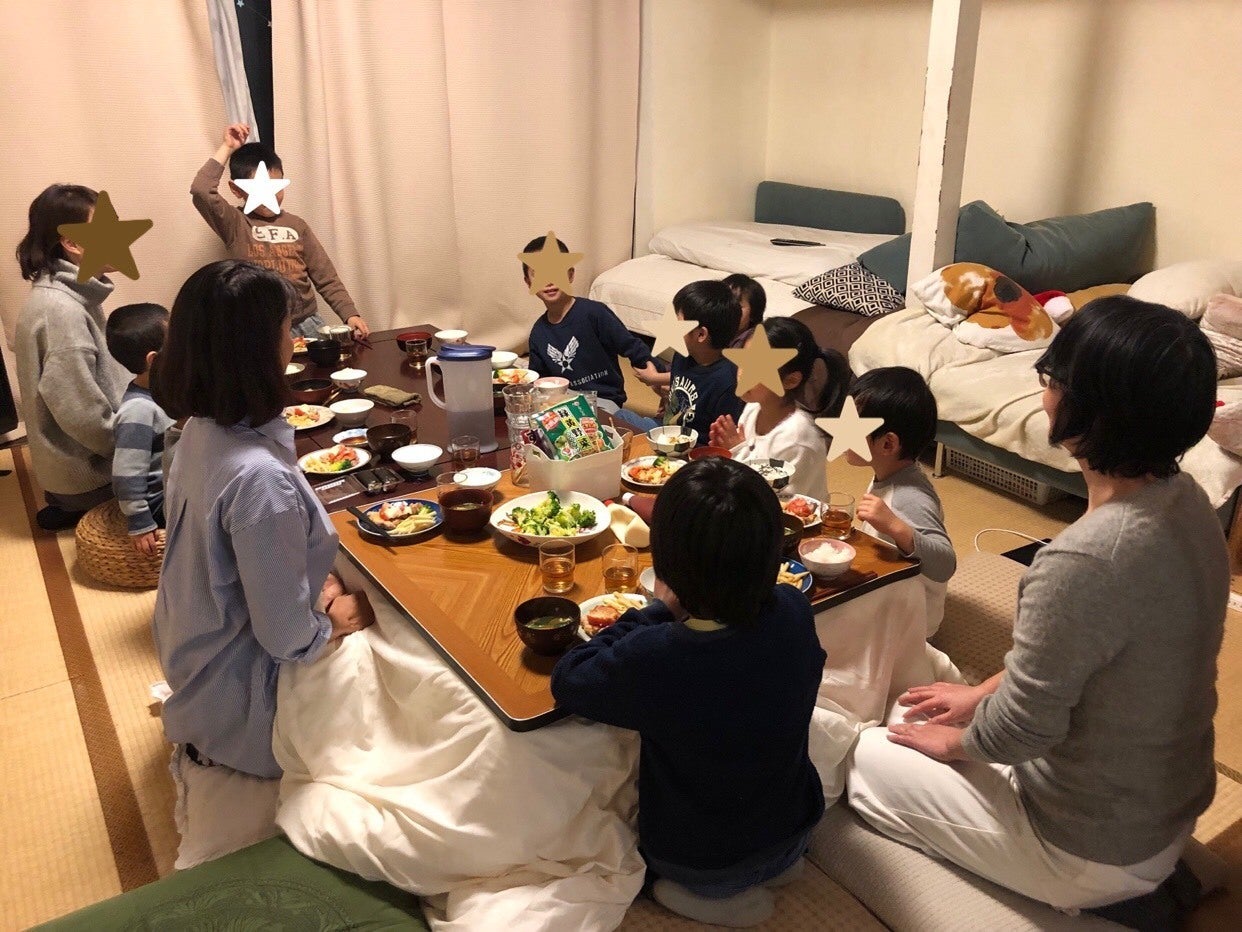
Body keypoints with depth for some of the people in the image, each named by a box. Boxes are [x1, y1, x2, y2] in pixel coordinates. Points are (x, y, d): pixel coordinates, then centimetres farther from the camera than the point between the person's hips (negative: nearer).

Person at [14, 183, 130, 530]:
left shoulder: (74, 294, 5)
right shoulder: (60, 310, -25)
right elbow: (84, 417, -26)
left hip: (91, 461, 9)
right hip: (89, 477, -9)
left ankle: (72, 508, 17)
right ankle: (78, 512, 5)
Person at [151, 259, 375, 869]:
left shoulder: (202, 433, -8)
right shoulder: (260, 479, -38)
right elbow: (285, 635, -28)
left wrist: (313, 581, 0)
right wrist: (335, 620, -8)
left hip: (194, 666, 9)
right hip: (241, 705, -9)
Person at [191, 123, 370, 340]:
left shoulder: (296, 225, 11)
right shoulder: (236, 225, 2)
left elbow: (327, 278, 9)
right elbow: (201, 191, -17)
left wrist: (350, 315, -4)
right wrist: (227, 148, -7)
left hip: (309, 324, 3)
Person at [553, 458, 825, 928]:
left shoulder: (652, 657, -38)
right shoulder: (794, 611, -23)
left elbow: (567, 679, -19)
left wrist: (658, 611, -15)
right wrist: (679, 611, -12)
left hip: (697, 860, -5)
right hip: (794, 832, 5)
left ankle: (720, 894, 11)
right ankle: (773, 865, 20)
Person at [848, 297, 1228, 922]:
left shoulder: (1082, 563, -37)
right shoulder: (1184, 499, -9)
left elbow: (1018, 730, -24)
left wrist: (954, 740, -4)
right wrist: (983, 692, 9)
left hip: (1093, 853, -8)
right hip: (1169, 811, 8)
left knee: (868, 760, 9)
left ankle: (1107, 897, 8)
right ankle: (1137, 880, 18)